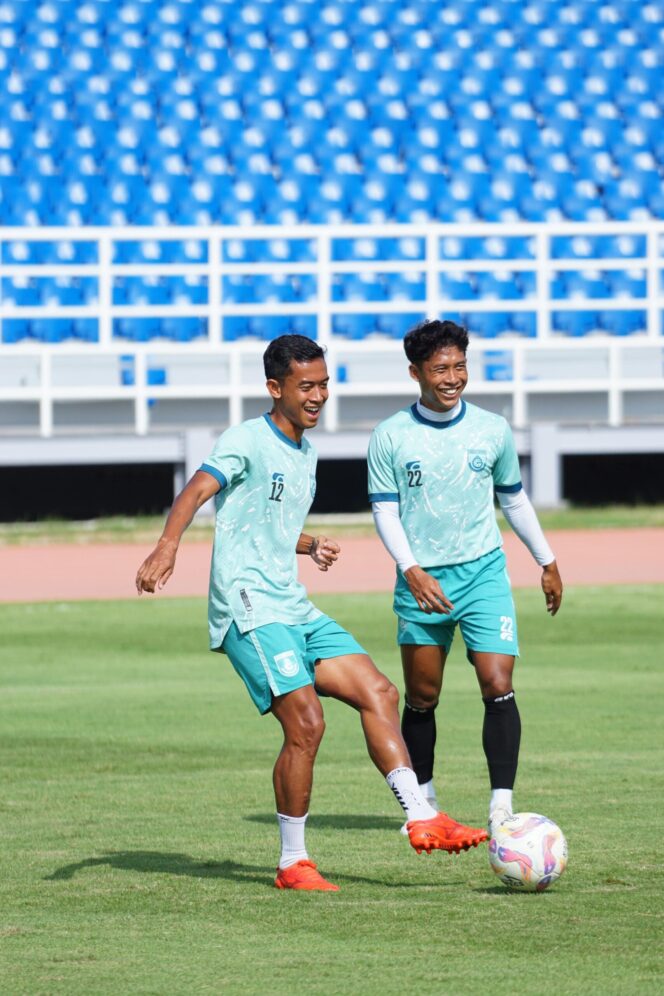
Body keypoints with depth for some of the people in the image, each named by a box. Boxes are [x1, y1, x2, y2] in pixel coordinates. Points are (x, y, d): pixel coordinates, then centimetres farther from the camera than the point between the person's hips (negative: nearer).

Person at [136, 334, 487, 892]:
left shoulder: (306, 453, 18)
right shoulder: (247, 442, -7)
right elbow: (197, 491, -25)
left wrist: (311, 547, 10)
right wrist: (167, 547, -43)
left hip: (294, 609, 9)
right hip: (249, 609, -9)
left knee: (378, 693, 1)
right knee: (306, 724, -16)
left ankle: (422, 820, 2)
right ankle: (293, 863, -6)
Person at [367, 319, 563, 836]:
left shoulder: (493, 430, 3)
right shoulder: (390, 436, -2)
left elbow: (515, 499, 16)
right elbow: (385, 510, -2)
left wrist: (548, 563, 21)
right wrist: (412, 570, -17)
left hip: (483, 574, 0)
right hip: (422, 581, 0)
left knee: (498, 686, -14)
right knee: (422, 699, 8)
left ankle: (502, 806, -14)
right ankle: (424, 801, 25)